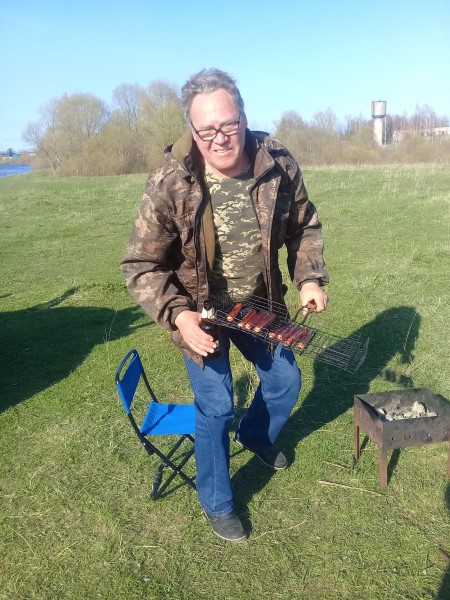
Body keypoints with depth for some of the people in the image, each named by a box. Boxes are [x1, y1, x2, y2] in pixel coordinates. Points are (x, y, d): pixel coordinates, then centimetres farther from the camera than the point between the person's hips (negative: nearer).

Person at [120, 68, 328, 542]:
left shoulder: (279, 165, -14)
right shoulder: (169, 183, -24)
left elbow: (304, 227, 4)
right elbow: (140, 265, -18)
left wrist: (310, 277, -7)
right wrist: (177, 315, -31)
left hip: (261, 304, 4)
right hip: (200, 311, -4)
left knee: (285, 382, 17)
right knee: (216, 406, 0)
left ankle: (254, 436, 52)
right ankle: (216, 503, 27)